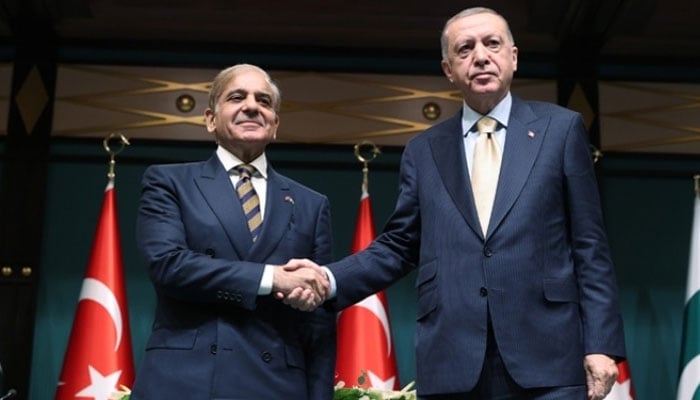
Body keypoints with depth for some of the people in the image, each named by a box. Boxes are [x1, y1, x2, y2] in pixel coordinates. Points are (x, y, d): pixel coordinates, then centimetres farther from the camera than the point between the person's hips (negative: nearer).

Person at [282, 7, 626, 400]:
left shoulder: (561, 128, 8)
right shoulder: (423, 151, 14)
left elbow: (589, 246, 4)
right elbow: (398, 247, 14)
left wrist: (600, 343, -3)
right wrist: (328, 279, -2)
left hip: (546, 357, -2)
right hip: (452, 365, 2)